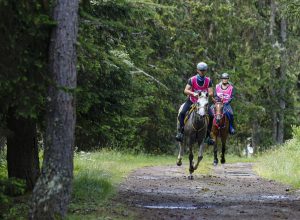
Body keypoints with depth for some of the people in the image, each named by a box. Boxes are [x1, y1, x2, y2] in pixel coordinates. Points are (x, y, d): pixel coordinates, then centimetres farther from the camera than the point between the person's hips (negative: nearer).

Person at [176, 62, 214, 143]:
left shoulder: (208, 81, -7)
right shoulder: (192, 80, -12)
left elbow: (211, 93, -12)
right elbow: (186, 91, -19)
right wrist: (193, 93, -38)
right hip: (191, 101, -1)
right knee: (182, 113, -24)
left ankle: (207, 134, -1)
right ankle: (181, 131, -10)